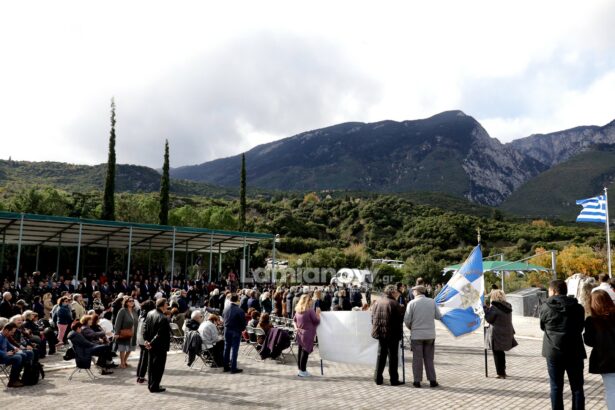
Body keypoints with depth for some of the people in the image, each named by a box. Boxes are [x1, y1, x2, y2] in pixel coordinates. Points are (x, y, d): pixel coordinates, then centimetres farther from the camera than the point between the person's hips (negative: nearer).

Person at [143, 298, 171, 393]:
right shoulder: (163, 319, -25)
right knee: (158, 367, 4)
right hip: (160, 346, -8)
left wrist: (146, 340, 3)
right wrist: (151, 343, -14)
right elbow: (160, 334, -24)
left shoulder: (150, 314, 1)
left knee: (151, 365, 19)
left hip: (151, 345, 8)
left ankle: (150, 384, 31)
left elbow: (145, 327, 5)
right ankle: (154, 387, 10)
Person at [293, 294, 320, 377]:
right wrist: (318, 313, 2)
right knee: (305, 352, -2)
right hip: (308, 334, -7)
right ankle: (303, 371, 2)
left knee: (300, 351, 11)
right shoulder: (310, 310, -15)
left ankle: (300, 370, 18)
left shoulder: (298, 310, 8)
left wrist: (296, 327, 13)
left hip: (300, 333, 7)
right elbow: (317, 321, -10)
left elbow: (294, 320, 20)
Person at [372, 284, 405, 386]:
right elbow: (400, 318, -11)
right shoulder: (394, 303, -14)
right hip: (392, 334, -6)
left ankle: (378, 378, 18)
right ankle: (394, 379, 9)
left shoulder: (377, 302, 6)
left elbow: (373, 317, 10)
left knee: (381, 355, 15)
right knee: (393, 356, 4)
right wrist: (400, 332, 3)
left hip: (380, 332, 6)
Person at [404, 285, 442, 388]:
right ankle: (432, 380, 14)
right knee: (429, 358, 13)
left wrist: (411, 328, 11)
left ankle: (417, 381, 10)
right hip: (430, 334, 2)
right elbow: (438, 316, 4)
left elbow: (407, 320, -8)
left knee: (417, 358, 6)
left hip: (416, 334, -2)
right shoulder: (432, 302, 0)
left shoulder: (412, 303, -8)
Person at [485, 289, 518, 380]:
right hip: (507, 333, 7)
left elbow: (489, 319, -11)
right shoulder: (508, 307, 3)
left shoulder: (494, 307, -19)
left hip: (497, 334, -7)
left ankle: (501, 373, 8)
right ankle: (503, 371, 31)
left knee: (497, 354, 5)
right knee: (501, 353, 21)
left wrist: (485, 309, -3)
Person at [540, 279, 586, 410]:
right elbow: (581, 327, 10)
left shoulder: (545, 307, -7)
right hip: (574, 351, 1)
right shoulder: (577, 307, -2)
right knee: (577, 388, 11)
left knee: (556, 387, 8)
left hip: (554, 352, -1)